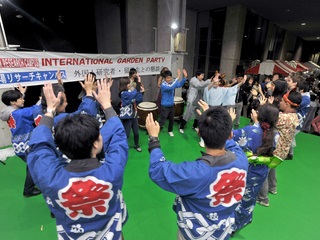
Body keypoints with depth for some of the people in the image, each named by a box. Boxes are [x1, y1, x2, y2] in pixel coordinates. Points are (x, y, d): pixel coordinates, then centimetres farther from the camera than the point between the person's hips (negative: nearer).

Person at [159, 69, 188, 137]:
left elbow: (180, 84, 6)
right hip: (165, 106, -7)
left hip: (172, 105, 7)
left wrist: (185, 77, -11)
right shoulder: (163, 85, -23)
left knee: (172, 119, 21)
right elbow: (171, 87, -40)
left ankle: (170, 131, 44)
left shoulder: (172, 83, 0)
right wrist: (178, 77, -42)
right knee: (162, 121, -4)